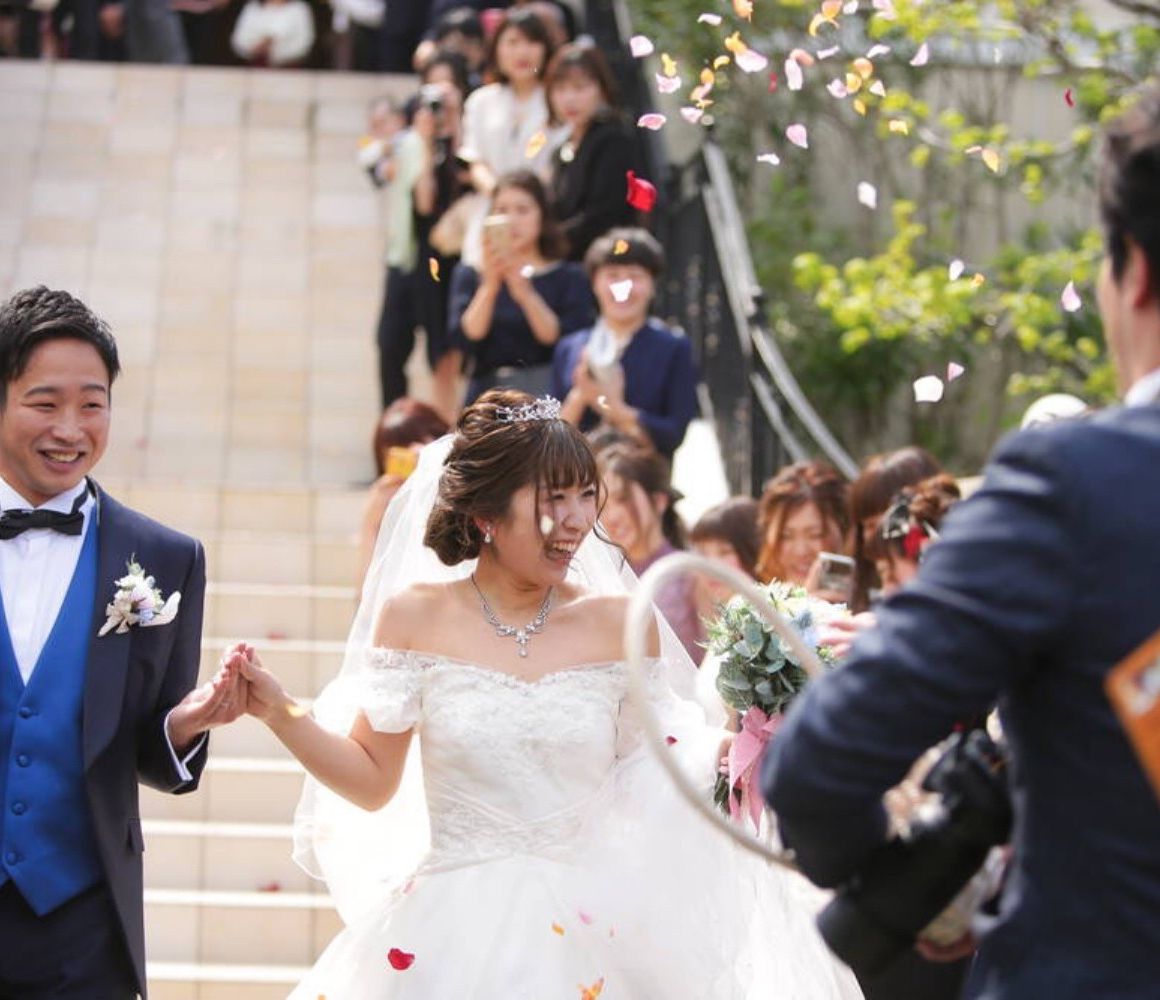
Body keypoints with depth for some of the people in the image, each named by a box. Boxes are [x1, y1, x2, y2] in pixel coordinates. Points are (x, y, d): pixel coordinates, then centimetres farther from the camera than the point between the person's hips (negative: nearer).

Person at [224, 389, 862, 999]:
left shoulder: (620, 625, 1)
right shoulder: (415, 615, -1)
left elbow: (653, 772, 8)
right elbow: (374, 780, 4)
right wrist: (279, 713, -7)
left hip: (583, 942, 1)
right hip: (445, 940, -1)